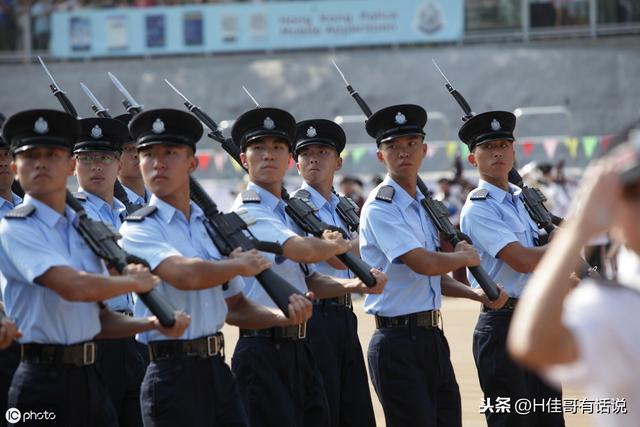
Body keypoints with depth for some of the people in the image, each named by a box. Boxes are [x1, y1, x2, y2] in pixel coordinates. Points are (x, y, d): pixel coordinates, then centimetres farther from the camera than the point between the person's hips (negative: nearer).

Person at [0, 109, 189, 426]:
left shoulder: (83, 230, 13)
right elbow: (74, 287, -23)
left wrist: (153, 324, 1)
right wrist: (134, 282, -7)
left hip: (88, 376, 7)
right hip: (44, 379, -7)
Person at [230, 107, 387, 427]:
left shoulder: (288, 212, 17)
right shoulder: (247, 212, -11)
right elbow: (307, 251, -25)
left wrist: (356, 284, 3)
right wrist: (337, 245, -3)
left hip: (297, 348, 9)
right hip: (262, 350, -9)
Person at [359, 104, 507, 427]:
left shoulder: (424, 205, 16)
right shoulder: (380, 208, -11)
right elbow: (424, 263, -22)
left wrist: (476, 294, 8)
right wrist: (466, 257, -3)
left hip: (432, 337, 8)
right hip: (398, 343, -8)